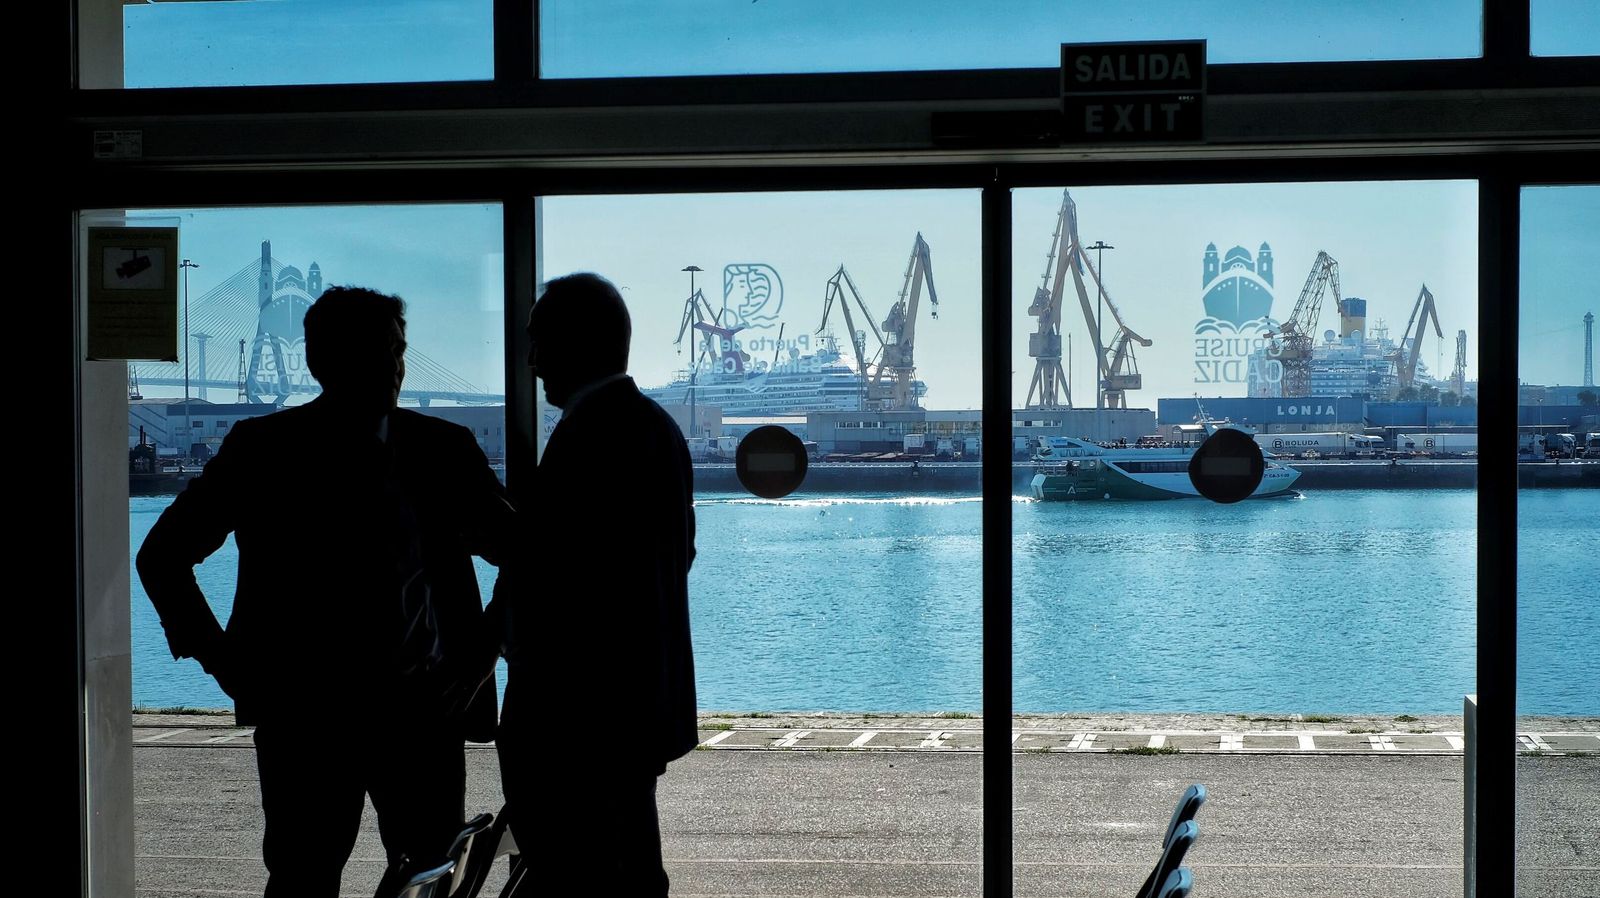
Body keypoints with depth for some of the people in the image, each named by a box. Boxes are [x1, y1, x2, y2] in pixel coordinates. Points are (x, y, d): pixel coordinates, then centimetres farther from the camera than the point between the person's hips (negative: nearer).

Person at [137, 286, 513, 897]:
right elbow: (162, 556, 6)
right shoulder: (262, 449, 1)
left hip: (424, 708, 2)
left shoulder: (442, 450, 5)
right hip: (305, 711, -1)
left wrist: (482, 652, 3)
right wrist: (220, 658, -2)